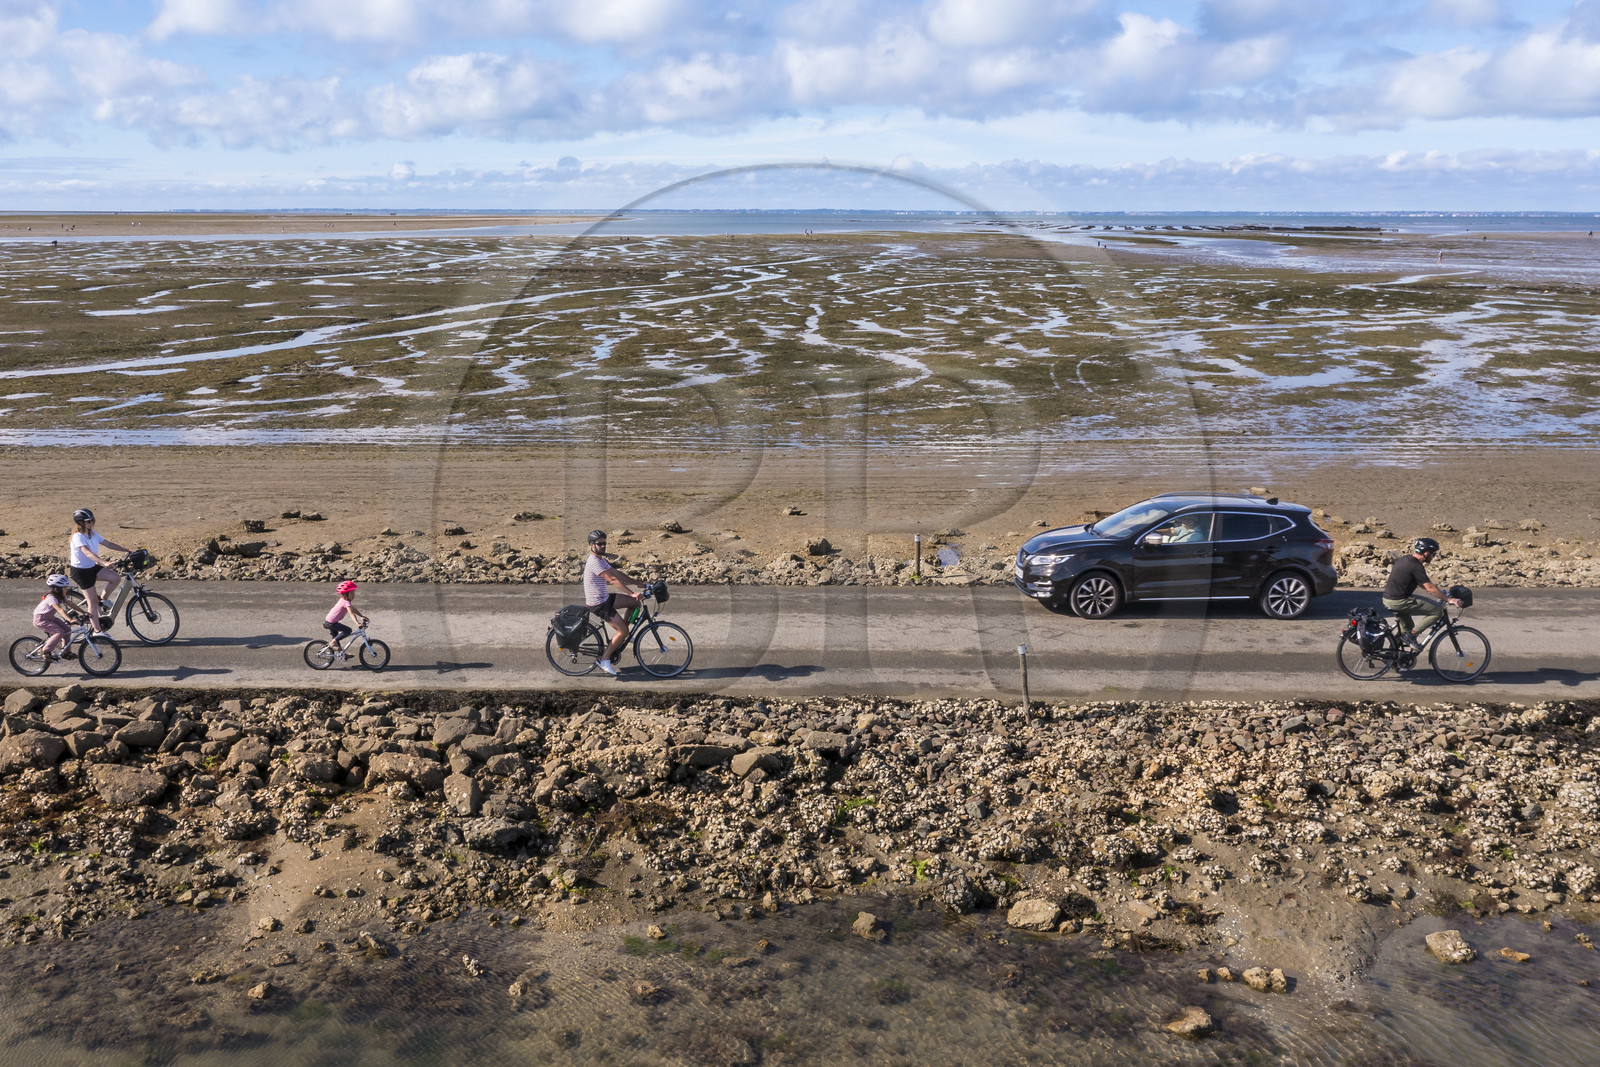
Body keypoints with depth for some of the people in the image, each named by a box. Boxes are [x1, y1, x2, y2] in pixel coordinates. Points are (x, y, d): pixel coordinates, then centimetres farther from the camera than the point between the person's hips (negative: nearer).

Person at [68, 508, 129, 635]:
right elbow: (88, 553, -38)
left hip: (92, 567, 8)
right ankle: (97, 631, 4)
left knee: (116, 578, -10)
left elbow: (108, 544, 6)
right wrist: (104, 563, -50)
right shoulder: (78, 537, -23)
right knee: (93, 601, -4)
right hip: (80, 571, -8)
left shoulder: (93, 533, 3)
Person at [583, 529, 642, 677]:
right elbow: (612, 580, -29)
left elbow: (617, 573, 13)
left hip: (605, 598, 10)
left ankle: (622, 635, 18)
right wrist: (632, 594, -34)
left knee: (635, 603, 10)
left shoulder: (601, 559, 11)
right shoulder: (594, 562, -22)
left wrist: (636, 582, 5)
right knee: (623, 631, -9)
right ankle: (605, 660, 0)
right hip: (598, 604, -10)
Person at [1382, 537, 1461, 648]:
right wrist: (1449, 599, -9)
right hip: (1399, 601, -9)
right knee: (1438, 610, -4)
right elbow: (1430, 588, -16)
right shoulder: (1416, 566, -15)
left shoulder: (1404, 559, 13)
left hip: (1387, 599, 9)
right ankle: (1411, 635, -2)